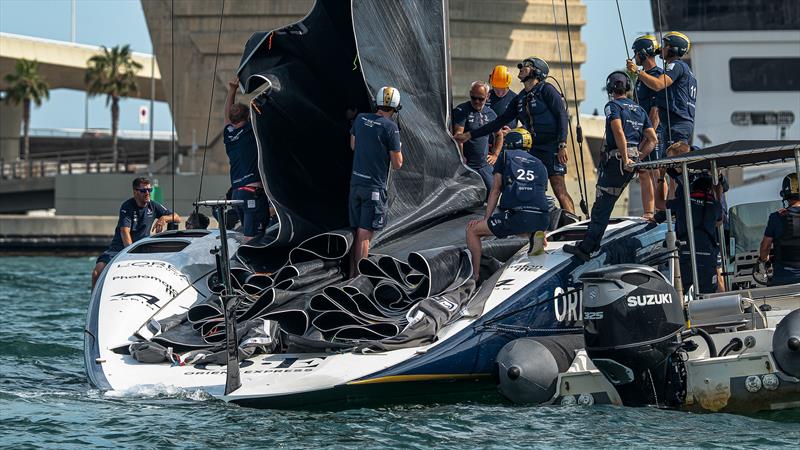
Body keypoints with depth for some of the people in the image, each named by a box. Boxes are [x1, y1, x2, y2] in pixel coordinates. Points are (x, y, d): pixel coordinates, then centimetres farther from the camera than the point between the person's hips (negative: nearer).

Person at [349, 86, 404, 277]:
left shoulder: (360, 119, 5)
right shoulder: (390, 127, -14)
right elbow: (397, 164, -9)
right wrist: (398, 148, 10)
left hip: (355, 182, 6)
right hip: (374, 187, -6)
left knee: (356, 231, 16)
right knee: (364, 235, -6)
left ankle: (352, 273, 22)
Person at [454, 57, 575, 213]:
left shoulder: (546, 90, -2)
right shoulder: (520, 99, 19)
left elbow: (562, 116, -9)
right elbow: (499, 121, 22)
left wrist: (562, 146, -19)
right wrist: (470, 135, 20)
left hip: (552, 147, -8)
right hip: (534, 148, 8)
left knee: (559, 191, -14)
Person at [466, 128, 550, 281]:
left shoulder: (505, 156, 16)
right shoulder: (540, 165, 26)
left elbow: (495, 191, 14)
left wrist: (485, 218, 17)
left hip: (517, 215, -4)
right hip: (542, 219, 4)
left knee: (472, 230, 13)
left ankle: (474, 276, 4)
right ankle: (534, 235, 7)